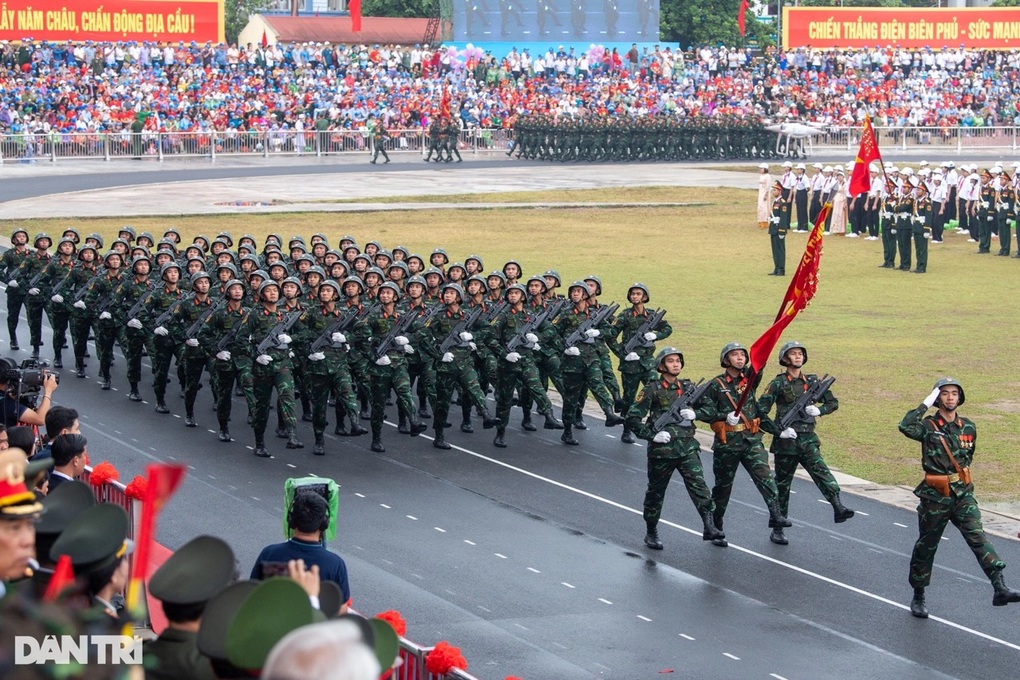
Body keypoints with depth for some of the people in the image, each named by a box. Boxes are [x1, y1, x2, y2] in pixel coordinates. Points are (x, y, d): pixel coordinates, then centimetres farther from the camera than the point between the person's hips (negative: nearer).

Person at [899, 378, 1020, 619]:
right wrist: (926, 404, -24)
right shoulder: (928, 426, -8)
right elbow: (906, 427, -30)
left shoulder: (968, 427, 6)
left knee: (977, 536, -16)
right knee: (926, 547, 10)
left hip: (963, 494, 2)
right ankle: (918, 597, 27)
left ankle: (1000, 587, -29)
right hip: (935, 497, -2)